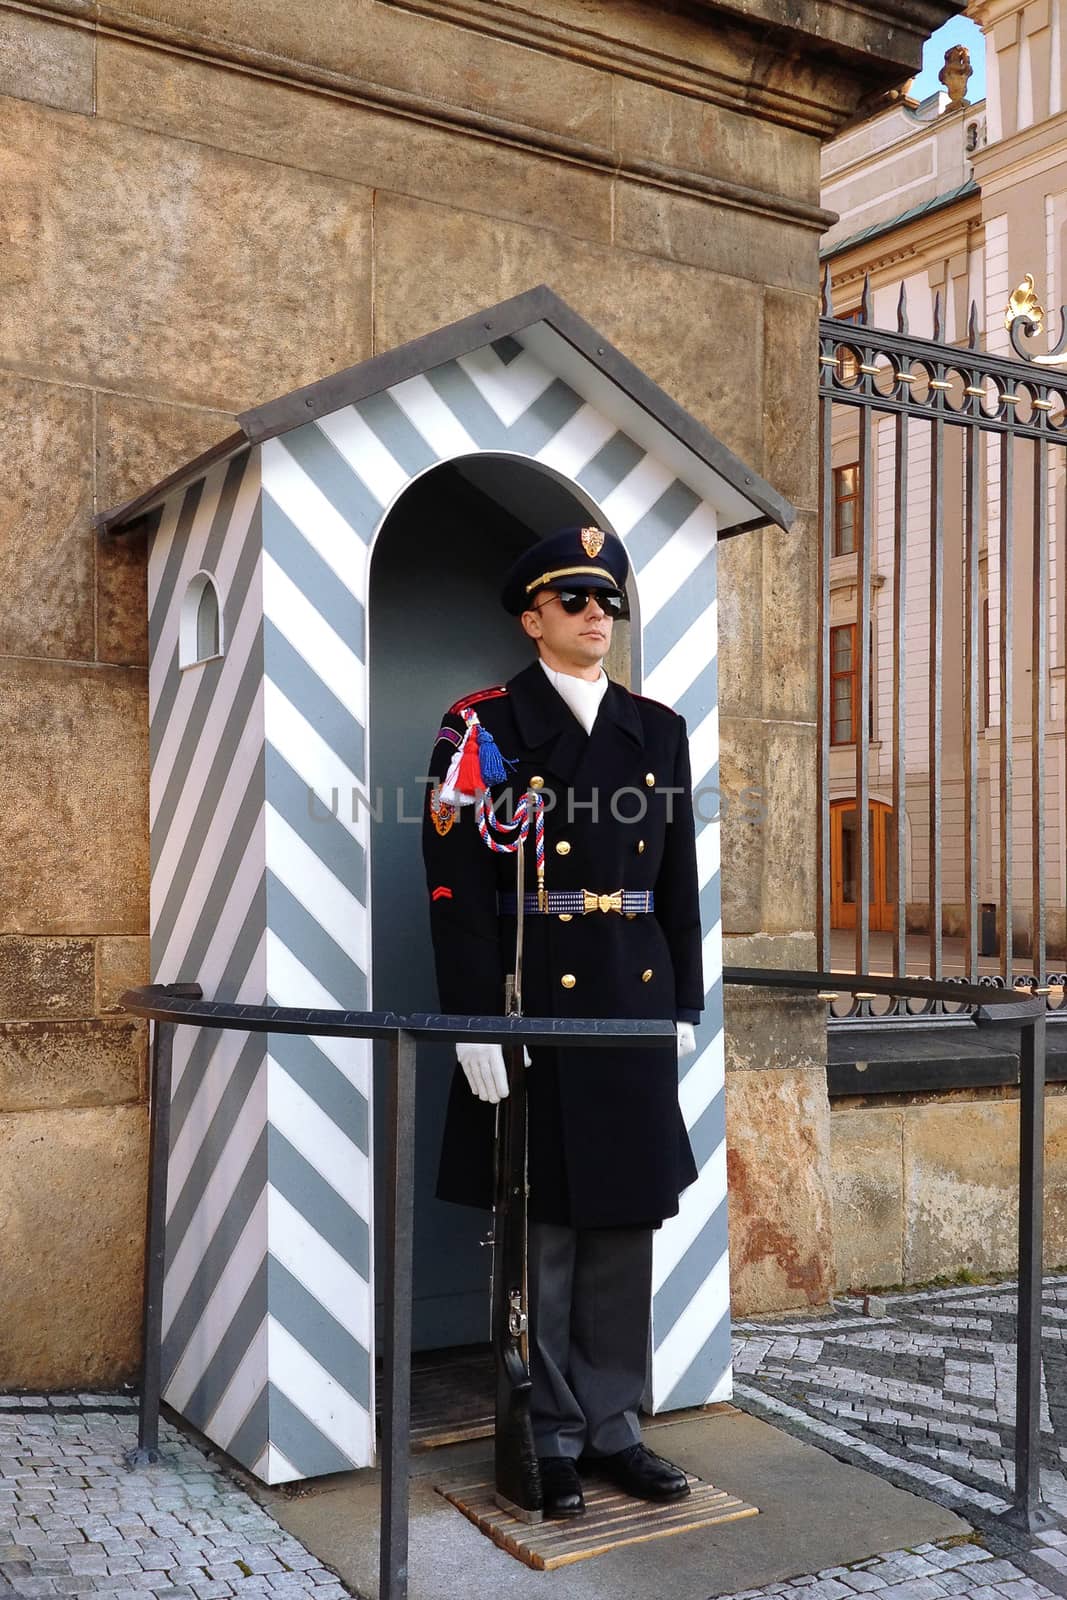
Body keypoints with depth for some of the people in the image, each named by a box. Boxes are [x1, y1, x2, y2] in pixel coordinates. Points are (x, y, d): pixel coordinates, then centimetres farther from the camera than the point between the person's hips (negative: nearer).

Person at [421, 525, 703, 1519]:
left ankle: (611, 1425, 26)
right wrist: (476, 1019, -15)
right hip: (535, 1004, -4)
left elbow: (679, 879, 13)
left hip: (634, 999, 5)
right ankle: (551, 1439, 21)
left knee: (624, 1224, 11)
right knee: (542, 1232, 5)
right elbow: (457, 885, -10)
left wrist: (683, 1004, 9)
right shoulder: (484, 727, -3)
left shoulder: (657, 729, 11)